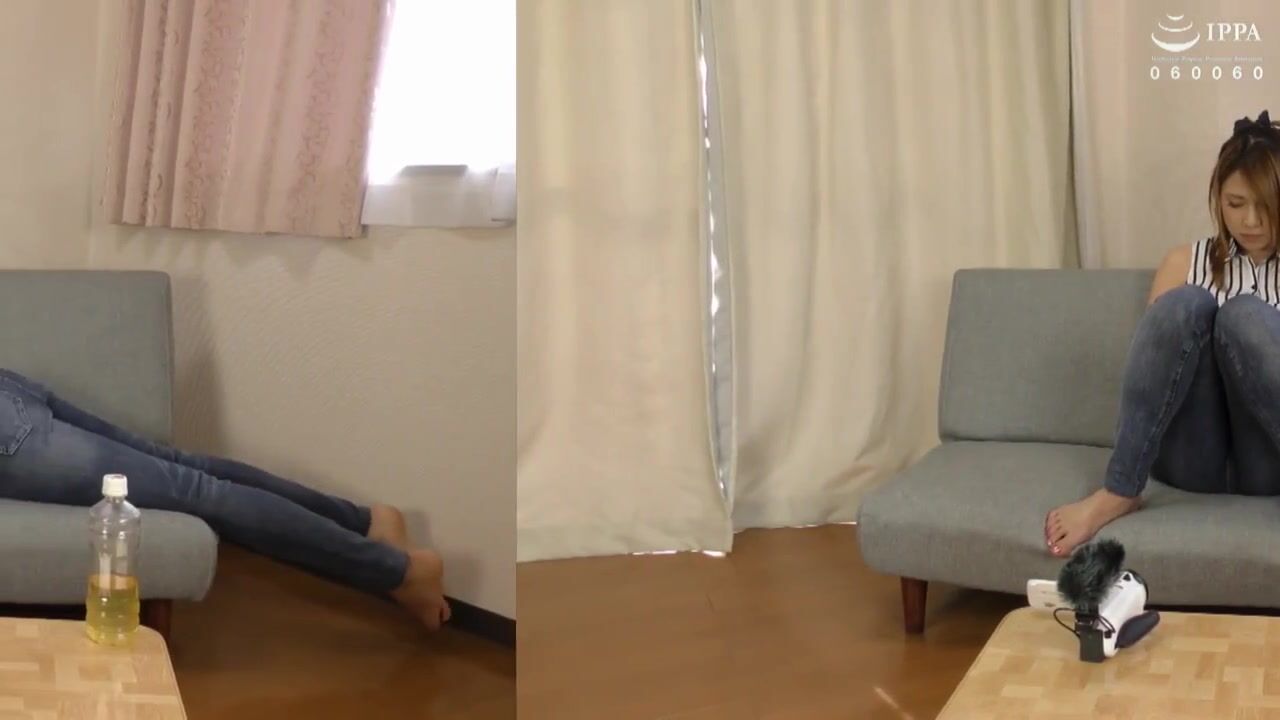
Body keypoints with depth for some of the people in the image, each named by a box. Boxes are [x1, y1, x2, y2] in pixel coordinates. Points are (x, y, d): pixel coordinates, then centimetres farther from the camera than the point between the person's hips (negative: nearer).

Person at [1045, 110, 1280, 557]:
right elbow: (1160, 341, 10)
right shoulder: (1184, 263, 15)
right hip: (1193, 459, 1)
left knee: (1244, 314, -26)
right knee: (1186, 304, -25)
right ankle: (1119, 491, -30)